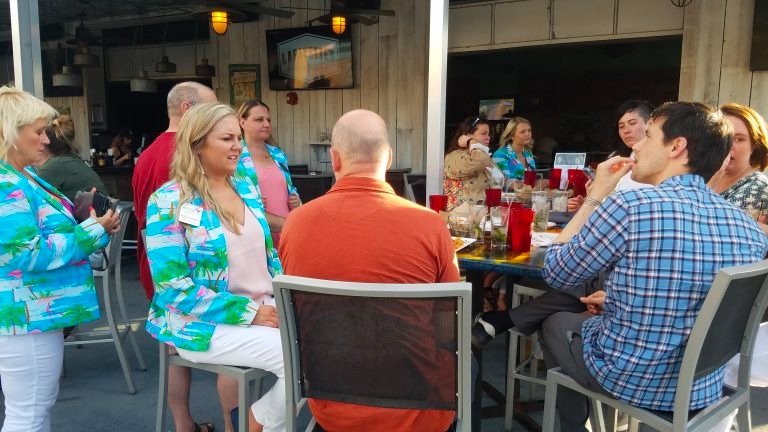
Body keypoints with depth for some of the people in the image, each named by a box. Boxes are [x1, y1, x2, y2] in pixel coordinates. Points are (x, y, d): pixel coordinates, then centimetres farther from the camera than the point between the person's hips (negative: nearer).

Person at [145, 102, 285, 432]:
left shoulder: (246, 189, 9)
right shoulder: (169, 202, -10)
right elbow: (173, 286, -15)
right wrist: (249, 311, -19)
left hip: (266, 309, 7)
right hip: (204, 322, -6)